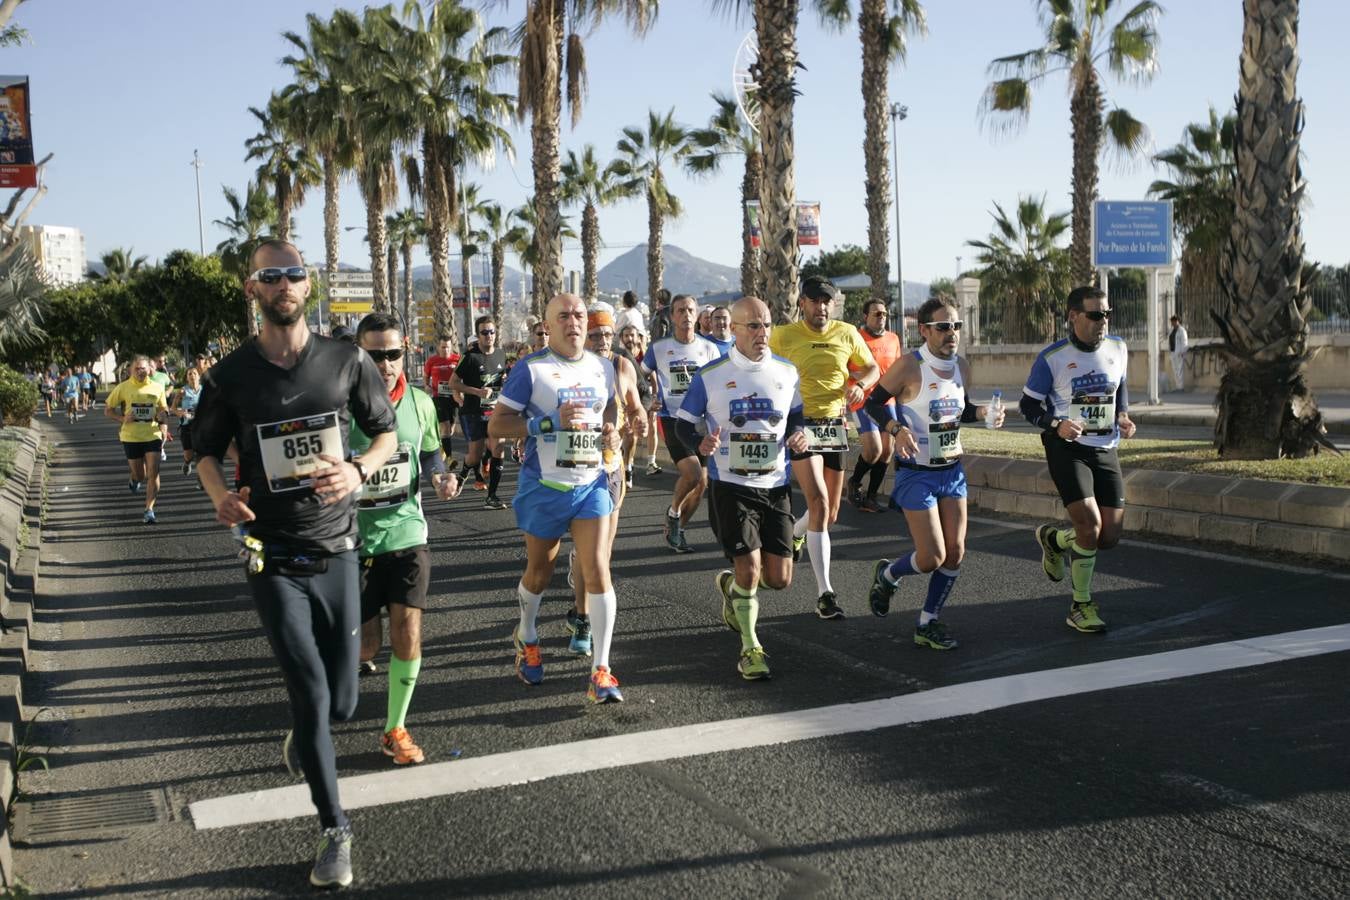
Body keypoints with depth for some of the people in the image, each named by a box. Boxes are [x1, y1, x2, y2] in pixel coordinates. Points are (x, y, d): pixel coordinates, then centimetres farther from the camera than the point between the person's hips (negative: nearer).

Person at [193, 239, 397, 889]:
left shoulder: (347, 361, -3)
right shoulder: (230, 374, -3)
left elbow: (387, 434, 6)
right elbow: (207, 449, 10)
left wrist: (359, 469, -16)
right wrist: (220, 494, -12)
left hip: (336, 554, 2)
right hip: (273, 560, -1)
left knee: (340, 705, 8)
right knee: (312, 694, -8)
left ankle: (300, 734, 47)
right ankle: (334, 830, 12)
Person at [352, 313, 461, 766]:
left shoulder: (420, 403, -2)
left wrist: (441, 477, -6)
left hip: (407, 532, 3)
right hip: (354, 539, -3)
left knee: (408, 637, -2)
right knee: (366, 645, 3)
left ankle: (395, 729, 17)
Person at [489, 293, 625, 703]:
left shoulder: (602, 367, 5)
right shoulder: (530, 369, -9)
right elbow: (495, 426, -12)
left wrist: (611, 430, 2)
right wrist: (551, 421, -24)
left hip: (591, 484, 2)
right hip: (544, 486, -2)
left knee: (597, 570, -10)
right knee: (539, 571, 14)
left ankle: (601, 670, -5)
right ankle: (527, 636, 44)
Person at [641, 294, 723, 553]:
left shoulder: (709, 348, 5)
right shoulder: (659, 348, -1)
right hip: (673, 419, -4)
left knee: (701, 483, 4)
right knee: (692, 474, -21)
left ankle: (675, 531, 23)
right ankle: (673, 512, 8)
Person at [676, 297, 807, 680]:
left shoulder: (787, 372, 4)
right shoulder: (710, 376, -6)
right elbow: (684, 423, 1)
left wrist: (798, 433, -4)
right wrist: (701, 443, -21)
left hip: (776, 487, 4)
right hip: (730, 486, -3)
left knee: (779, 578, 2)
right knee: (749, 567, -12)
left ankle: (730, 585, 37)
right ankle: (750, 646, 12)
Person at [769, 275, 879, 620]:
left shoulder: (847, 333, 5)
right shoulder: (784, 336, -4)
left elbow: (872, 369, 15)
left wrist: (859, 384, -6)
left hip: (835, 426, 5)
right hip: (800, 426, -5)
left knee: (830, 513, 13)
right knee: (819, 502, -19)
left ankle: (794, 535, 50)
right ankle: (825, 593, -17)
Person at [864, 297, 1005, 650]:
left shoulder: (962, 366, 3)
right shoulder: (909, 366, -16)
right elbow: (873, 402, -9)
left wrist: (983, 413, -3)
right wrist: (896, 429, -25)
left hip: (953, 471, 6)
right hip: (916, 473, -6)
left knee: (955, 553, 4)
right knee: (932, 557, -7)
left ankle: (928, 624, 21)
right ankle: (886, 576, 26)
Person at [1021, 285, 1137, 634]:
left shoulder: (1117, 349, 4)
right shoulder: (1052, 358, -10)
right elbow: (1028, 404, -2)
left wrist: (1123, 415, 3)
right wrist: (1056, 425, -20)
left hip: (1105, 450, 5)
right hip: (1066, 448, -5)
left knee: (1110, 536, 1)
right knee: (1090, 525, -18)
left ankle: (1053, 539, 32)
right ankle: (1081, 607, 1)